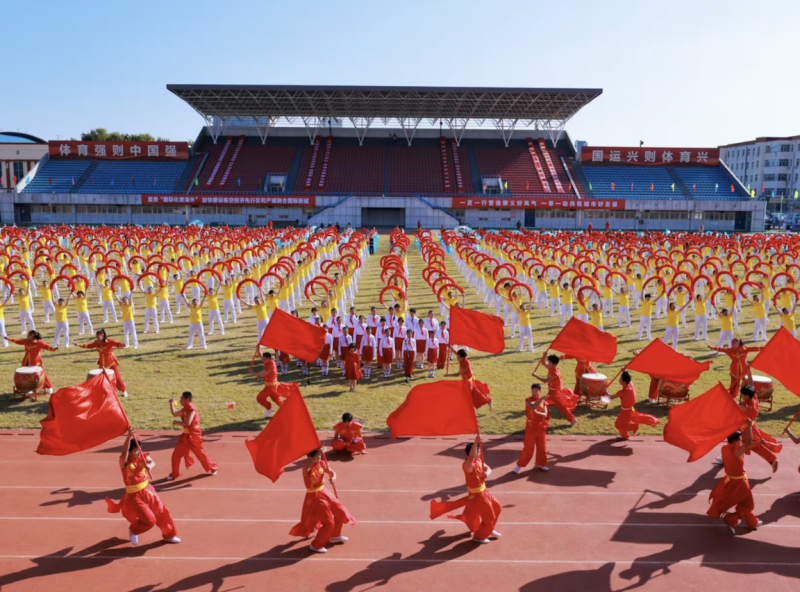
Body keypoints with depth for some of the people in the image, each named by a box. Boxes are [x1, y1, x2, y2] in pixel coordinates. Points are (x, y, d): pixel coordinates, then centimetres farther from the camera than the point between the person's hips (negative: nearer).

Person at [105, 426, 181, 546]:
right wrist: (129, 436, -50)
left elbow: (152, 462, -23)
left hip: (147, 490, 5)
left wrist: (150, 466, -47)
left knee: (162, 512, 11)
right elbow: (124, 452, -37)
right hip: (134, 495, -5)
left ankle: (168, 535, 33)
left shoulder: (143, 457, -4)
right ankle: (133, 531, 26)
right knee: (150, 520, -6)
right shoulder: (124, 462, -16)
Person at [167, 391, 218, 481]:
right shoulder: (185, 409, 6)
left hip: (194, 436, -8)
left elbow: (187, 423, -32)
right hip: (186, 435, 8)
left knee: (200, 454, 5)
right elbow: (174, 414, 3)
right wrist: (172, 403, 9)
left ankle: (213, 468, 26)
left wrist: (177, 422, -19)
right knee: (176, 455, 8)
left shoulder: (191, 409, -22)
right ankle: (174, 474, 23)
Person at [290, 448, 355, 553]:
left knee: (341, 512, 18)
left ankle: (335, 536, 40)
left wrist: (333, 478, -22)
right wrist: (318, 454, -59)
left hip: (324, 493, 8)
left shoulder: (322, 463, -5)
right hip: (314, 497, -8)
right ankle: (315, 545, 13)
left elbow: (332, 472, 2)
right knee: (329, 522, -6)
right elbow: (306, 466, -52)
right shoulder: (307, 468, -27)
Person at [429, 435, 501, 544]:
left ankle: (489, 529, 48)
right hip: (476, 495, -9)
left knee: (497, 507, 25)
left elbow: (488, 469, -2)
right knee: (489, 517, 5)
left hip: (483, 491, 9)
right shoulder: (467, 465, -33)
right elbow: (471, 457, -55)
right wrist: (476, 442, -62)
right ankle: (478, 536, 28)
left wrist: (486, 473, -26)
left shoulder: (479, 461, -4)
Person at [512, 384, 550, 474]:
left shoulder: (544, 402, 3)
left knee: (542, 447, 10)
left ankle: (540, 464, 27)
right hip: (531, 427, -4)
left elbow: (545, 414, -7)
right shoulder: (528, 400, -9)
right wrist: (541, 399, -35)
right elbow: (533, 406, -30)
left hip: (541, 427, 4)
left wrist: (537, 412, -24)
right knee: (528, 448, -3)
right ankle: (519, 465, 8)